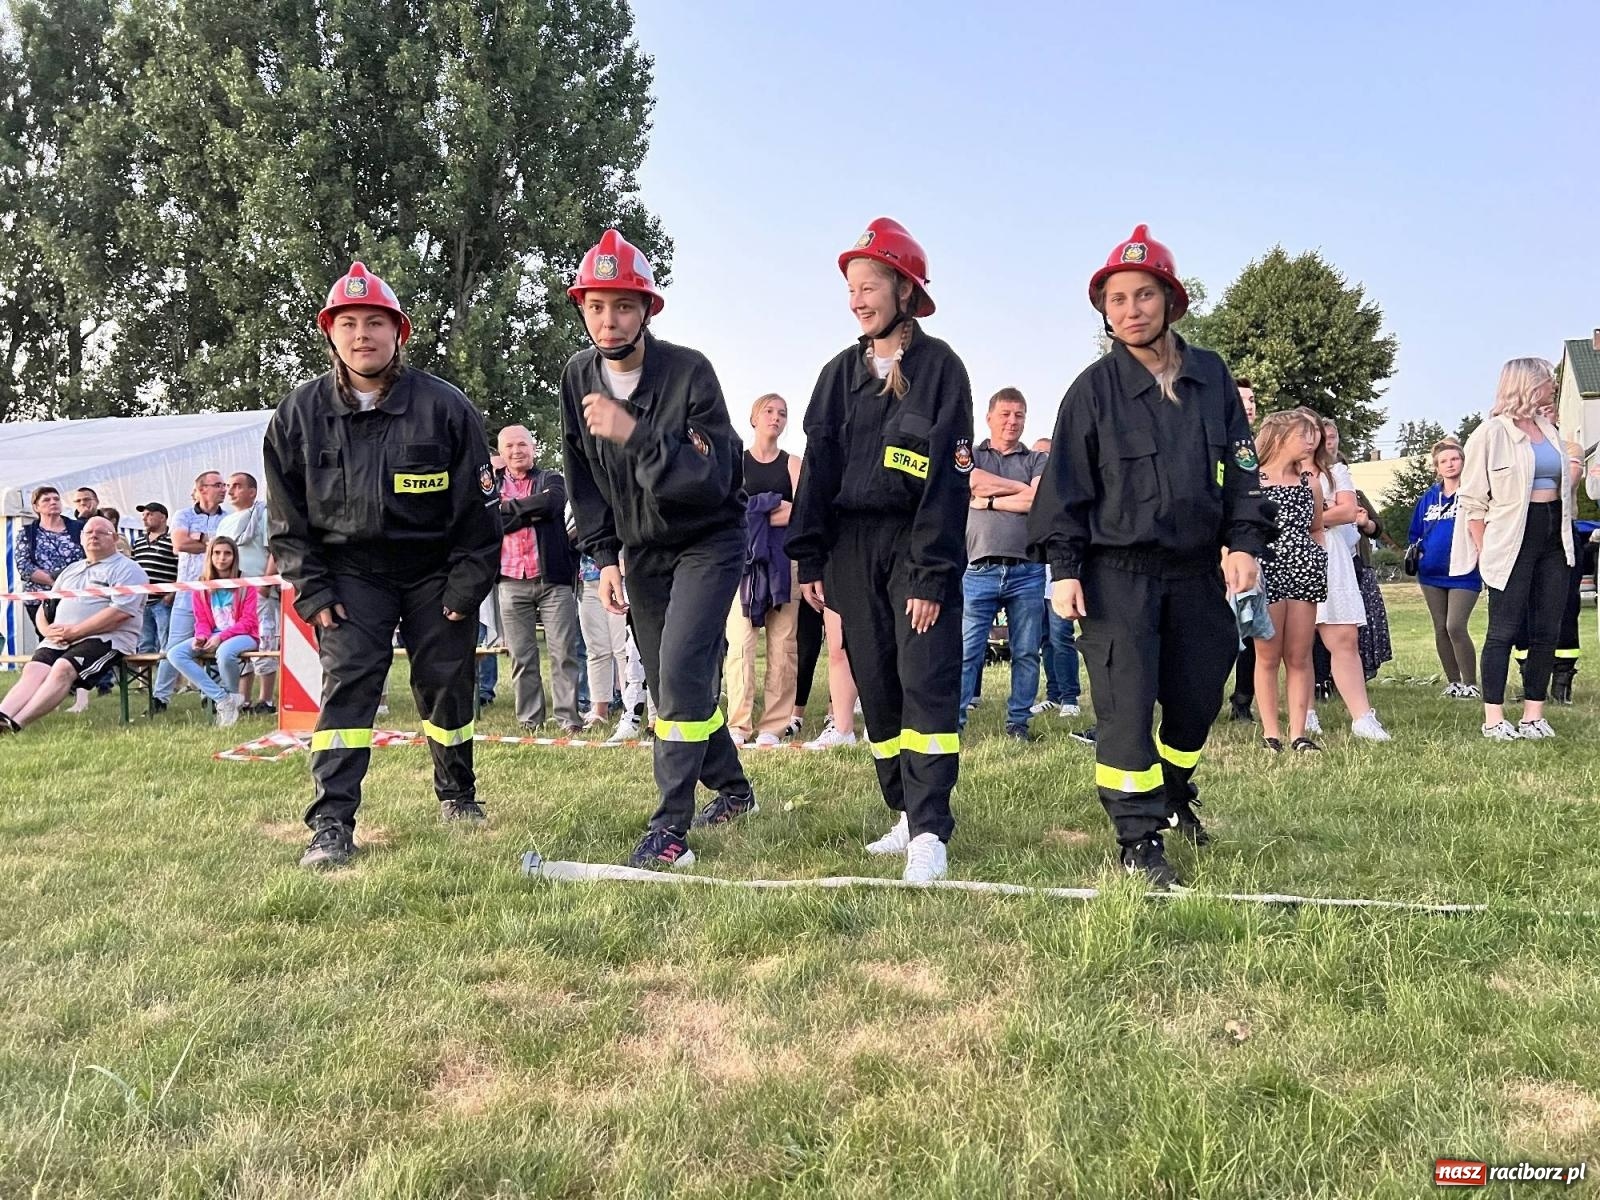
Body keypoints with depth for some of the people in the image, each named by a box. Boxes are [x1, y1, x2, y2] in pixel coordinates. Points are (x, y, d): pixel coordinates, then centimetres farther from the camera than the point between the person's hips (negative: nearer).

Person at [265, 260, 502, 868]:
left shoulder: (445, 407, -10)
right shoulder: (299, 413, -4)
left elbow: (478, 505, -6)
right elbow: (287, 515, 2)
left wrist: (465, 588, -8)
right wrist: (312, 590, -4)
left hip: (435, 569, 0)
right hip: (350, 571, 1)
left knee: (446, 681, 7)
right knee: (346, 682, -10)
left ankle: (457, 793, 29)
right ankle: (331, 825, -9)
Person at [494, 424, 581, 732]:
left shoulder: (551, 479, 10)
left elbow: (551, 503, -13)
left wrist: (508, 507, -5)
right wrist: (533, 509, -10)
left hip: (553, 579, -1)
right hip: (512, 582, 2)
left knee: (564, 653, -3)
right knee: (521, 657, 5)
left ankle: (568, 718, 1)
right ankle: (528, 719, 12)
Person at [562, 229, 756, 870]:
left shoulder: (689, 371, -20)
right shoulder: (578, 377, -3)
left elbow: (712, 479, -27)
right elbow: (584, 479, 6)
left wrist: (634, 435, -36)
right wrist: (605, 557, 1)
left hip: (707, 541, -6)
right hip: (640, 549, 6)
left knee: (681, 671, -18)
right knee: (670, 683, 10)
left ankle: (671, 827, -12)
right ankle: (734, 791, 30)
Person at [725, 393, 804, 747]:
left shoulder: (792, 463, 11)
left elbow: (800, 514, -3)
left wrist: (753, 513, -5)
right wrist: (773, 508, -5)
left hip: (783, 559, 1)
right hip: (743, 557, -1)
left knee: (782, 645, -1)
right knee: (739, 642, -10)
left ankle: (773, 726, 3)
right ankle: (738, 724, -8)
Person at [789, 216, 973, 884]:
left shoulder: (939, 366, -3)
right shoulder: (841, 372, 12)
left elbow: (948, 476, -10)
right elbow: (818, 466, 10)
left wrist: (930, 574, -16)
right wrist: (809, 558, 2)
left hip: (917, 544, -5)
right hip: (852, 546, 5)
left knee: (926, 683, -9)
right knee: (876, 685, 7)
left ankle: (928, 833, -8)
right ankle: (906, 814, 17)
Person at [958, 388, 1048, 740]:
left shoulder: (1038, 460, 13)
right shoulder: (970, 455, 14)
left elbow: (1039, 501, -5)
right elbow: (974, 482, -9)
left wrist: (989, 501, -2)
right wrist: (1021, 488, -2)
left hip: (1027, 571, 1)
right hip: (979, 570, -1)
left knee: (1026, 652, 6)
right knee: (966, 651, -5)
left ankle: (1018, 721, 15)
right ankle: (953, 720, -1)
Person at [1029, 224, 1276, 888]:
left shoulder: (1210, 375, 6)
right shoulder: (1094, 388, -3)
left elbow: (1240, 465, 10)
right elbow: (1066, 484, -3)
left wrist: (1244, 541, 0)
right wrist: (1064, 568, -8)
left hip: (1198, 572, 4)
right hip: (1119, 576, -4)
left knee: (1197, 696, 14)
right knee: (1126, 706, -7)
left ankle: (1174, 794, 40)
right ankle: (1139, 838, 3)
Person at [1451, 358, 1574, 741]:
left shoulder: (1549, 431, 15)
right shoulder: (1492, 433, -6)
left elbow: (1564, 484, 21)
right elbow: (1473, 499, -7)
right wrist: (1483, 551, -11)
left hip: (1553, 537, 7)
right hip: (1512, 539, -7)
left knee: (1547, 631, 5)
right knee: (1504, 630, -4)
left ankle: (1533, 715, 12)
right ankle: (1494, 719, 2)